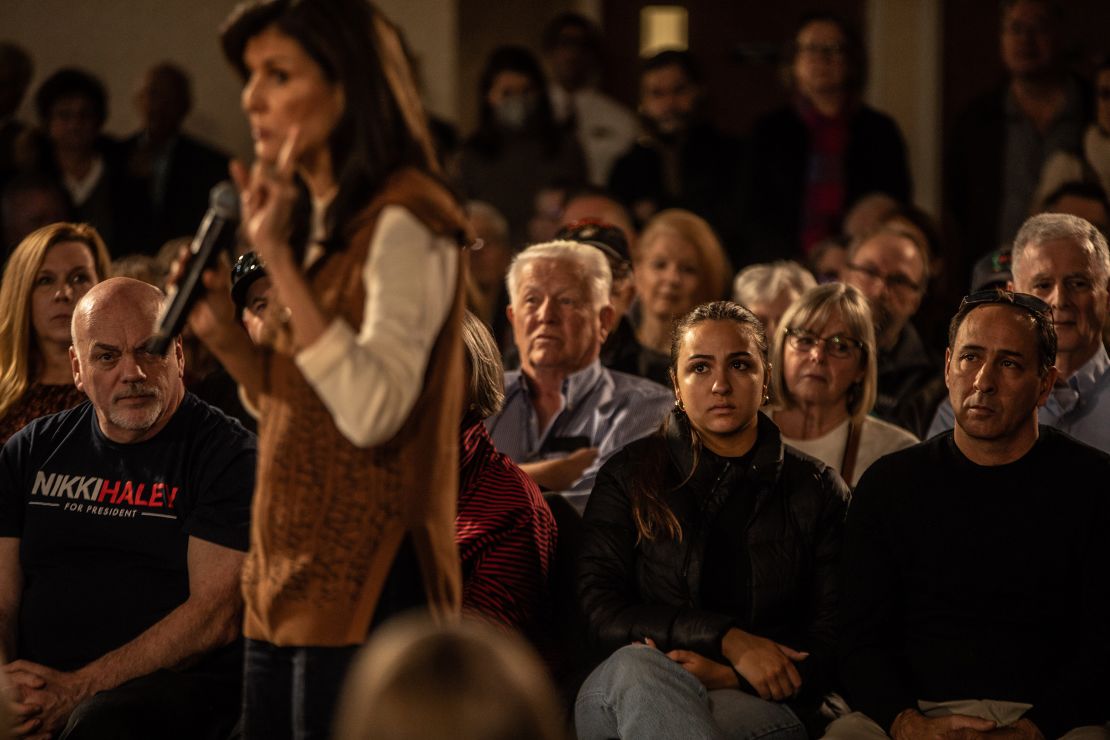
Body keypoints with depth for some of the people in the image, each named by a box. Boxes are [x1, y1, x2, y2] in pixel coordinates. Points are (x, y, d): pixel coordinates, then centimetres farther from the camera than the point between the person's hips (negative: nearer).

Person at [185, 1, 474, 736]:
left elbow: (371, 411, -24)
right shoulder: (318, 220, 15)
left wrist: (278, 256, -22)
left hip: (363, 591, -9)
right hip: (287, 579, 9)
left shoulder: (403, 221, -12)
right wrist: (225, 333, 4)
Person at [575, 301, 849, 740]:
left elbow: (832, 637, 7)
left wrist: (727, 675, -12)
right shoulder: (631, 476, 13)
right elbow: (600, 609, 1)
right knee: (637, 664, -39)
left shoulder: (816, 492, 14)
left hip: (755, 703, -2)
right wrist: (728, 640, -13)